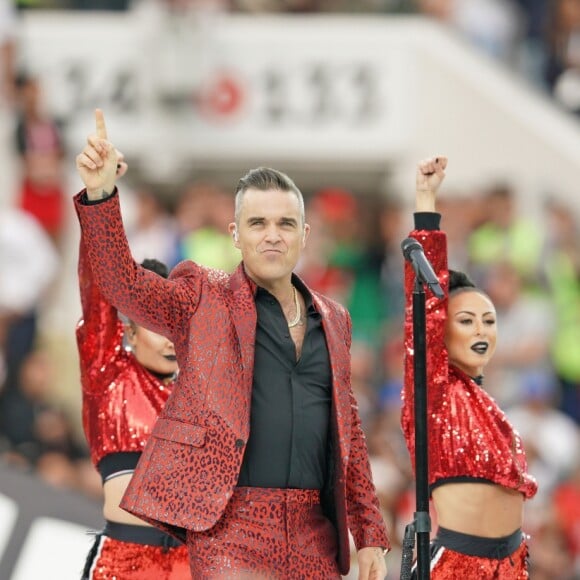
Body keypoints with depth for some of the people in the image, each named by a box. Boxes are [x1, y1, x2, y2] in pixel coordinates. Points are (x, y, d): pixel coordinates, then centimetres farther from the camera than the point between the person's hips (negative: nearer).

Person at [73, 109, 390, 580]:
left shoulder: (332, 320, 18)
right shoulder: (202, 297, 6)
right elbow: (123, 283, -10)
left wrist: (371, 537, 15)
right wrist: (100, 196, -26)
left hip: (315, 536, 5)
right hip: (230, 526, -5)